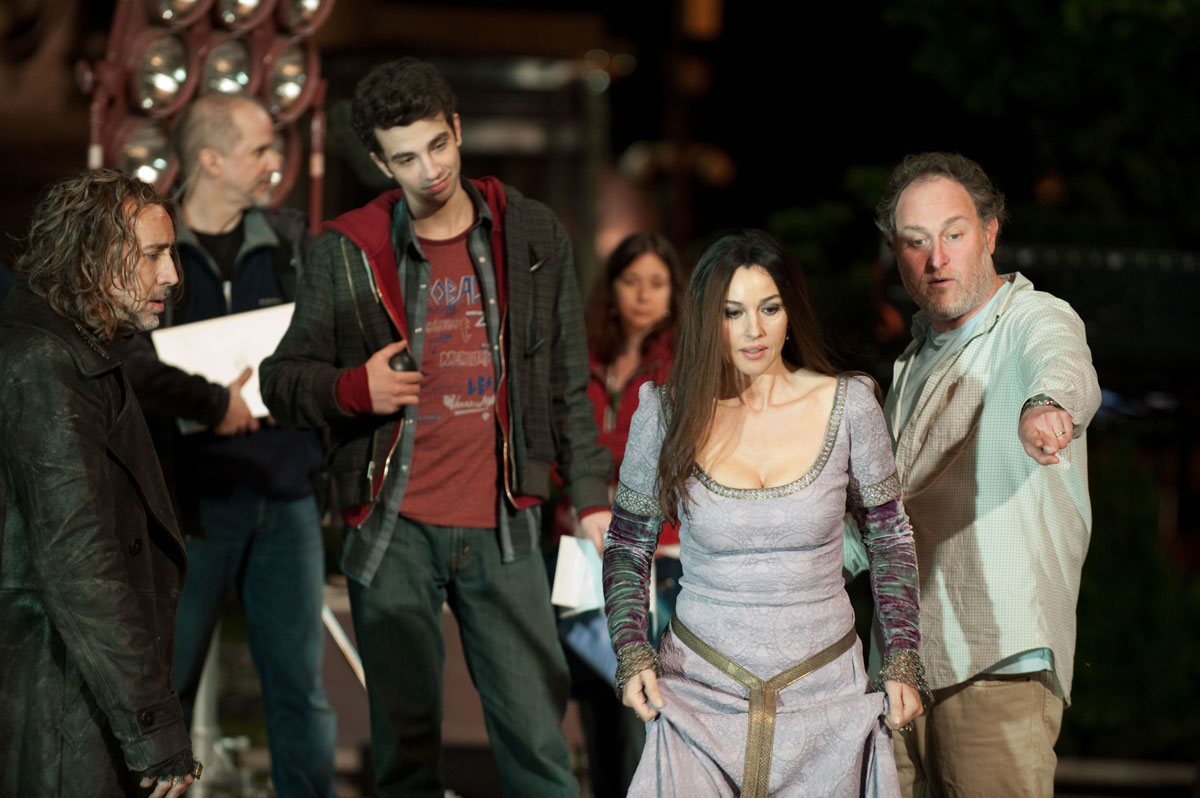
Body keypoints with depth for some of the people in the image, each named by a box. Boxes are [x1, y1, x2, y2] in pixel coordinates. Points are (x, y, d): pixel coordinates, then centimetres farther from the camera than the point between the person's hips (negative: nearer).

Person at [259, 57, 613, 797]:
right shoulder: (348, 252, 0)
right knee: (405, 738, 6)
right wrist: (354, 388, -15)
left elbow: (569, 382, 11)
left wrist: (592, 498, 7)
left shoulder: (533, 236, 5)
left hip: (502, 527, 1)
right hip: (393, 532, 0)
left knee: (538, 733, 0)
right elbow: (282, 379, 5)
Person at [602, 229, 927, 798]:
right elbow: (628, 546, 7)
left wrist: (903, 664, 2)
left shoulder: (847, 405, -4)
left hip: (824, 688, 1)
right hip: (700, 689, 0)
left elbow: (888, 538, 7)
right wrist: (632, 654, -6)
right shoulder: (666, 414, -5)